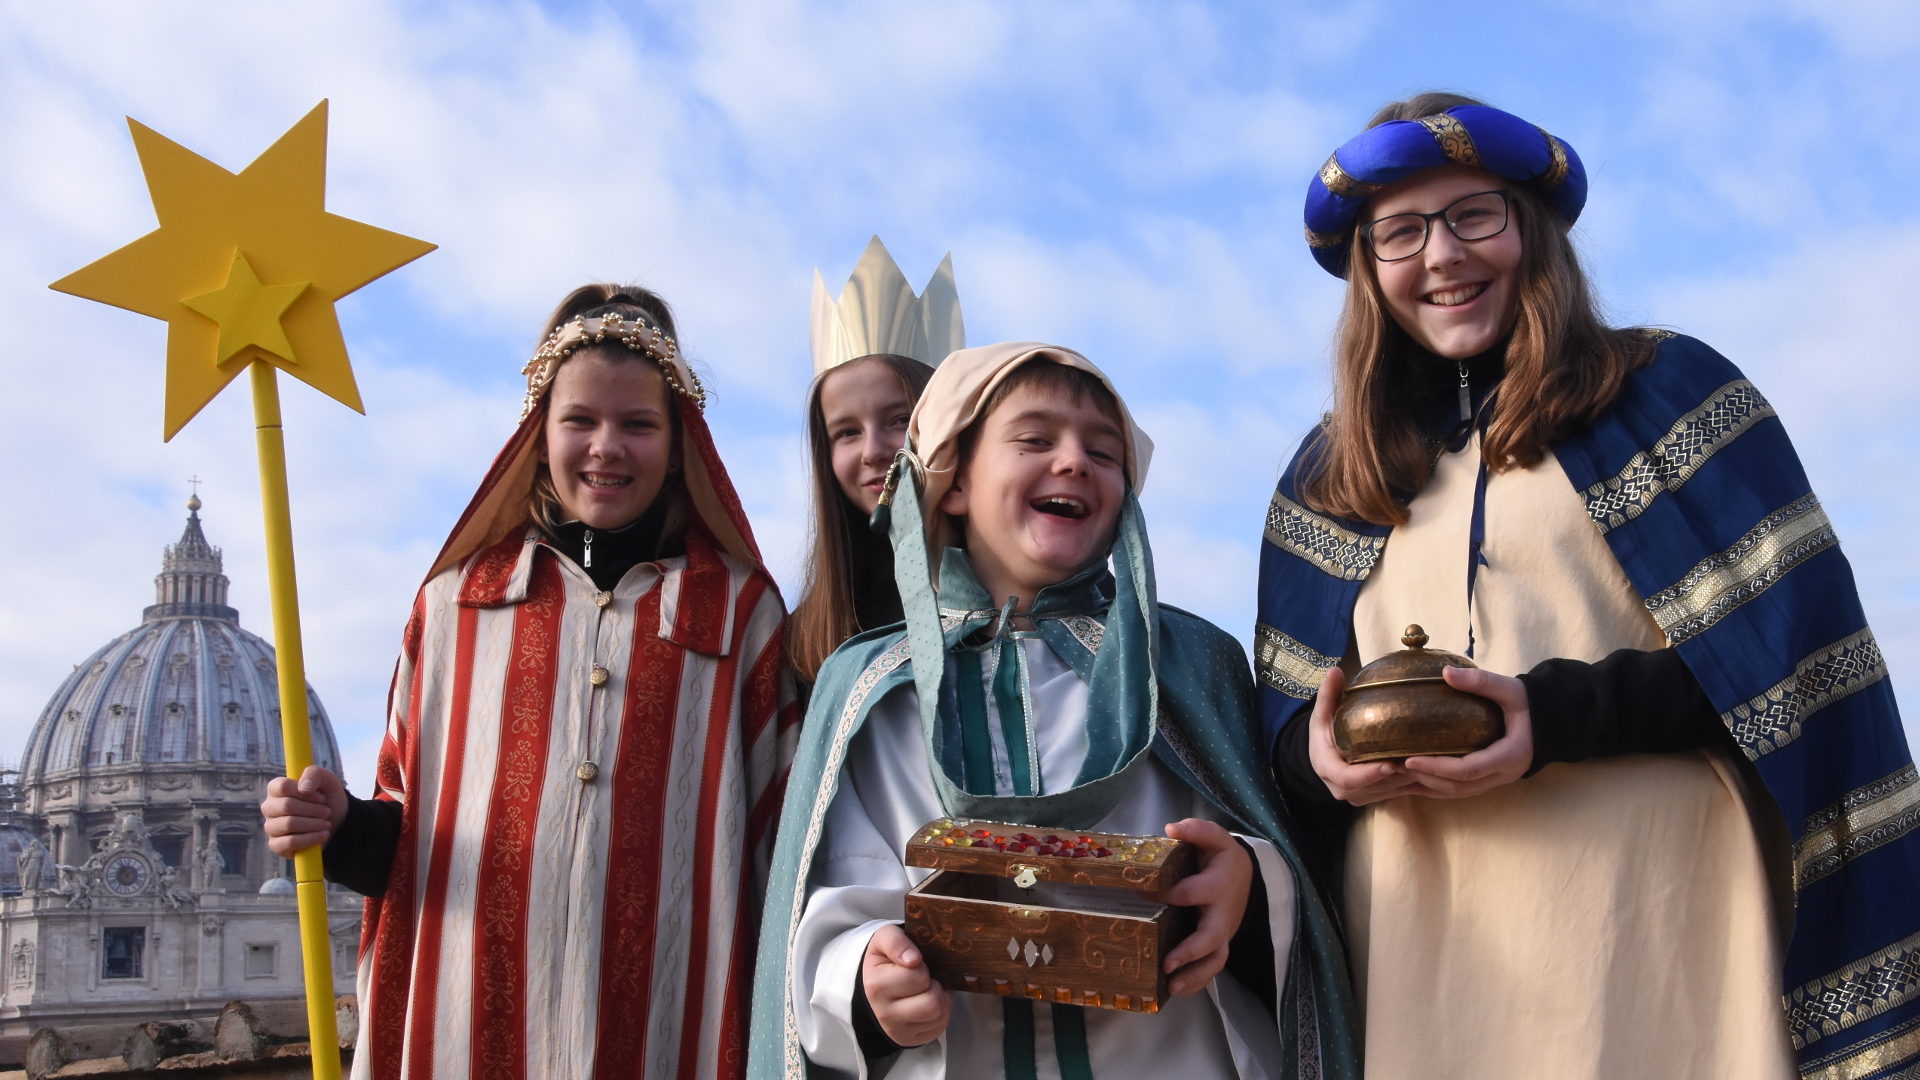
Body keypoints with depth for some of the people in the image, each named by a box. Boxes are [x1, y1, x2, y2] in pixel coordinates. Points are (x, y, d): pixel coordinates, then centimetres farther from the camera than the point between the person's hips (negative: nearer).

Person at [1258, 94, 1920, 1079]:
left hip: (1660, 914, -2)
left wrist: (1563, 714, -15)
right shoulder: (1326, 480, 17)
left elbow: (1785, 641, -2)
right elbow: (1287, 716, 15)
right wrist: (1321, 751, -9)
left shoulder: (1668, 391, 8)